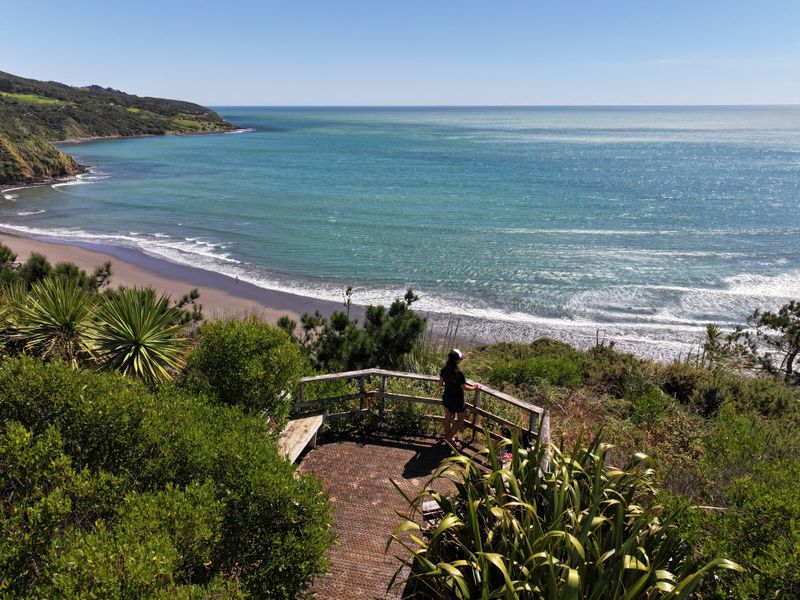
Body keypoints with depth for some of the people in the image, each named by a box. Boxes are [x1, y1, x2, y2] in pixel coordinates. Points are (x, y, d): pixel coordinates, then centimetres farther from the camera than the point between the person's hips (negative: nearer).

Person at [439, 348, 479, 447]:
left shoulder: (444, 369, -11)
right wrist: (474, 388, -2)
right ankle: (449, 438, 21)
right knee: (460, 420, 16)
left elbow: (440, 383, 2)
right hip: (457, 400, -7)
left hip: (447, 397, 7)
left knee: (448, 417, 25)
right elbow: (464, 388, -19)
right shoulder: (458, 373, -32)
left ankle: (447, 436, 42)